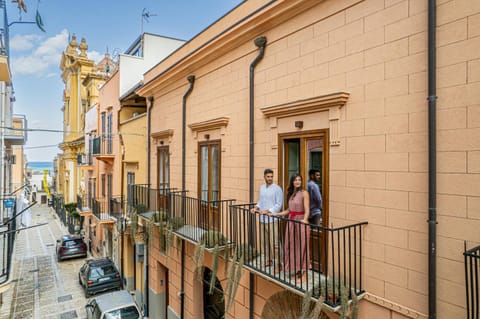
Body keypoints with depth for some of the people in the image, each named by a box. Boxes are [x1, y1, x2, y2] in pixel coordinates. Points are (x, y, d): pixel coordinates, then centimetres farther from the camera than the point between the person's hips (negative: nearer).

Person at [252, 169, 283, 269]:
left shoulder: (277, 188, -9)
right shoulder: (262, 187, 11)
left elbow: (279, 204, -11)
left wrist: (268, 211, -19)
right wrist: (256, 207, 2)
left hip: (272, 219, -7)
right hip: (262, 219, 7)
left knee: (274, 243, -6)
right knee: (264, 241, 14)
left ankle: (278, 262, 5)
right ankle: (268, 260, 29)